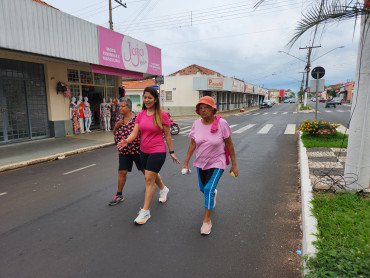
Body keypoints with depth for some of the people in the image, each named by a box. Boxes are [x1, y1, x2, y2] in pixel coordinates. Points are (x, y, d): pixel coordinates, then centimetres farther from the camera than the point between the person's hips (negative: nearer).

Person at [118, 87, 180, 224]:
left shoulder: (162, 115, -11)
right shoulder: (140, 115, 3)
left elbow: (167, 135, -5)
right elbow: (135, 132, -3)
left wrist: (171, 152, -1)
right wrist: (126, 141, -23)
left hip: (157, 151, -6)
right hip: (143, 151, 6)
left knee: (149, 179, -6)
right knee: (153, 174, 23)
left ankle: (145, 211, 5)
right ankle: (163, 189, 54)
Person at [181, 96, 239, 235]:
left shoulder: (221, 123, -17)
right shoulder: (197, 124, -8)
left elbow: (229, 144, -9)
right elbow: (192, 144, 0)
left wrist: (234, 165, -6)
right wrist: (186, 163, 0)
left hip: (217, 162, -4)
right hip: (201, 162, 5)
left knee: (208, 189, -15)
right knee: (203, 189, 19)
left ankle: (207, 220, 6)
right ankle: (213, 194, 57)